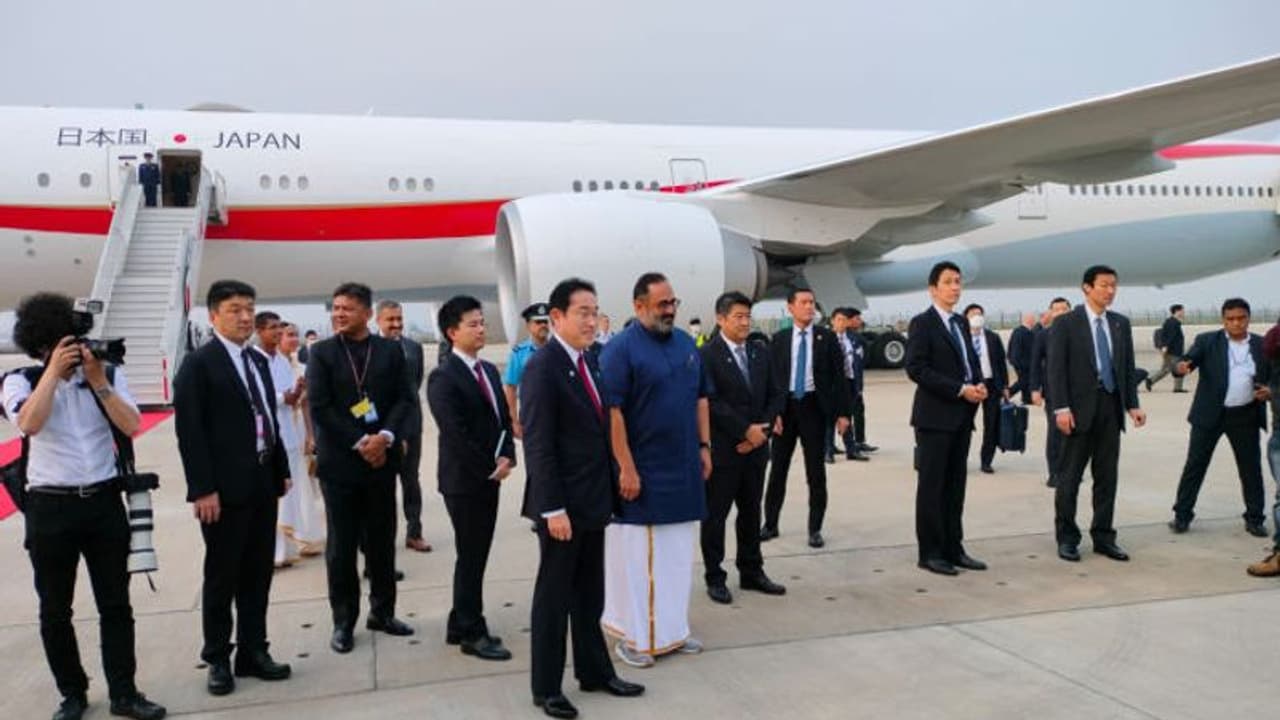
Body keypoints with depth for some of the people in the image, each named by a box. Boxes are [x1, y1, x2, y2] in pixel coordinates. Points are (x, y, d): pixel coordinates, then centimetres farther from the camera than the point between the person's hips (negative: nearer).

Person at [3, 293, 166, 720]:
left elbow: (132, 425, -9)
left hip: (104, 501, 1)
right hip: (50, 507, -1)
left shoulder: (109, 374, 3)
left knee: (115, 603, 7)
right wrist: (54, 371, -19)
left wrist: (98, 381, -15)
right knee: (55, 610, 9)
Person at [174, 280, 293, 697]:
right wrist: (203, 489, -18)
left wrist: (282, 470, 12)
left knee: (258, 574, 12)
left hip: (262, 483, 7)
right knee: (222, 577, 6)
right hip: (224, 489, -6)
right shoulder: (198, 364, -8)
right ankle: (218, 659, 19)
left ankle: (252, 652, 22)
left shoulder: (259, 361, 13)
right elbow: (189, 431, -14)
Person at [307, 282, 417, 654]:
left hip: (382, 458, 2)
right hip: (339, 460, -2)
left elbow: (404, 399, 1)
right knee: (342, 545, 4)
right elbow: (319, 407, -7)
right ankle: (344, 621, 15)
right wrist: (360, 443, -13)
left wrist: (385, 437, -15)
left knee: (382, 540, 9)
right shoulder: (321, 352, 0)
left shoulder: (391, 350, 6)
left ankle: (382, 612, 23)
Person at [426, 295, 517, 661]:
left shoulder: (489, 370, 12)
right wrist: (490, 468, -14)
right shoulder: (443, 377, -13)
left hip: (489, 476, 8)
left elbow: (503, 418, 13)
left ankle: (460, 625, 25)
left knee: (476, 555, 13)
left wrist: (506, 457, -3)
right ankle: (473, 633, 13)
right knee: (471, 557, 1)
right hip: (463, 479, -8)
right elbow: (455, 434, -19)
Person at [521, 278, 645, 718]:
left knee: (590, 595, 18)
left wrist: (608, 491, 10)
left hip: (593, 500, 8)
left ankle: (595, 672, 31)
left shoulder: (589, 362, 9)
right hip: (563, 505, -8)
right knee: (553, 597, 6)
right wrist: (553, 508, -21)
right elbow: (538, 445, -19)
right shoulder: (542, 367, -15)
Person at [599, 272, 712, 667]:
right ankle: (633, 635, 14)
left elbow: (701, 398, 16)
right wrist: (626, 469, -18)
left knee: (678, 555, 13)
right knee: (637, 555, 2)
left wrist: (704, 446, 11)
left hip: (684, 471, 6)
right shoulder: (620, 348, -11)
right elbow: (612, 412, -16)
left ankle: (672, 628, 27)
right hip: (642, 471, -6)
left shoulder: (686, 342, 9)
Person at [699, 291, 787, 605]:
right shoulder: (707, 355, -10)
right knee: (715, 515, 4)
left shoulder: (760, 352, 9)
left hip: (755, 447, 6)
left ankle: (751, 572, 26)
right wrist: (745, 430, -16)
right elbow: (711, 402, -16)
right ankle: (714, 578, 15)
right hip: (722, 449, -6)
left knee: (751, 512, 14)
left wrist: (762, 429, -5)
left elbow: (775, 395, 9)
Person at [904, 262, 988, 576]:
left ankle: (953, 548, 17)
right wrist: (960, 389, -18)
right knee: (931, 486, -1)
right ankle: (930, 553, 6)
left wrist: (980, 384, -1)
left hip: (962, 415, 7)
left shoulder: (962, 322, 16)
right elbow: (916, 369, -16)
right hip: (935, 416, -7)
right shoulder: (922, 323, -7)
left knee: (955, 485, 10)